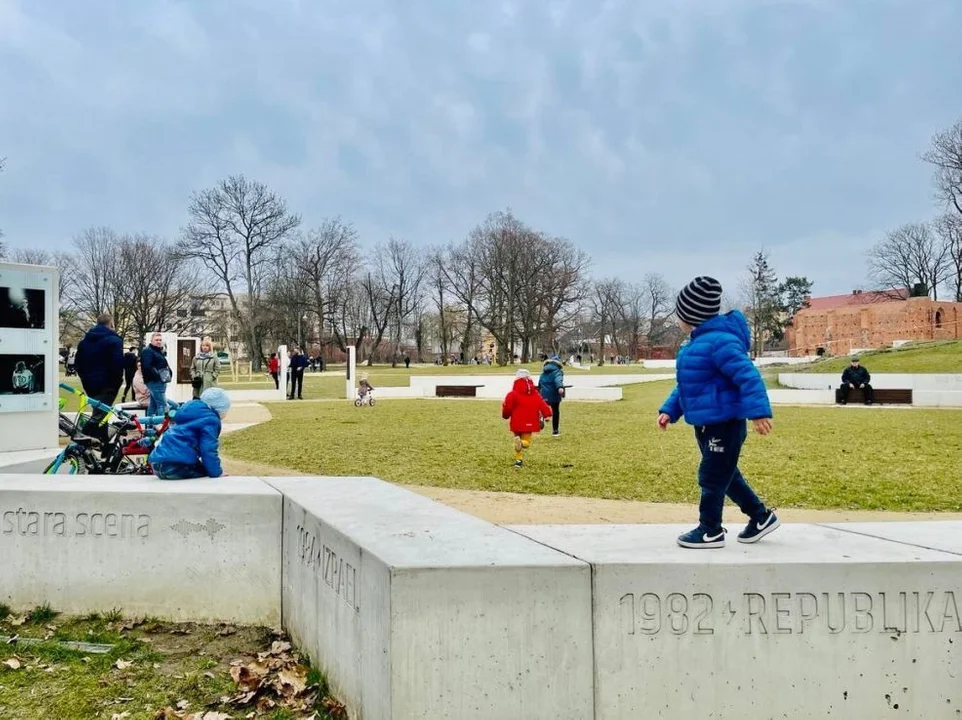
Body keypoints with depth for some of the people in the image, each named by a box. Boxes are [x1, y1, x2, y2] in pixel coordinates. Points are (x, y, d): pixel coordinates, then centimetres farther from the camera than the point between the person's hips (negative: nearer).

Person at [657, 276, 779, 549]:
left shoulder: (719, 340, -20)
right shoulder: (697, 341, 14)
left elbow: (748, 375, -27)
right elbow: (687, 383, 22)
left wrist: (758, 411, -34)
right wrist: (669, 410, 17)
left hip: (724, 424, -11)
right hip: (707, 423, 11)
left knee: (711, 478, 0)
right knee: (726, 475, 19)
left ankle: (710, 531, 14)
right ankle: (761, 516, 32)